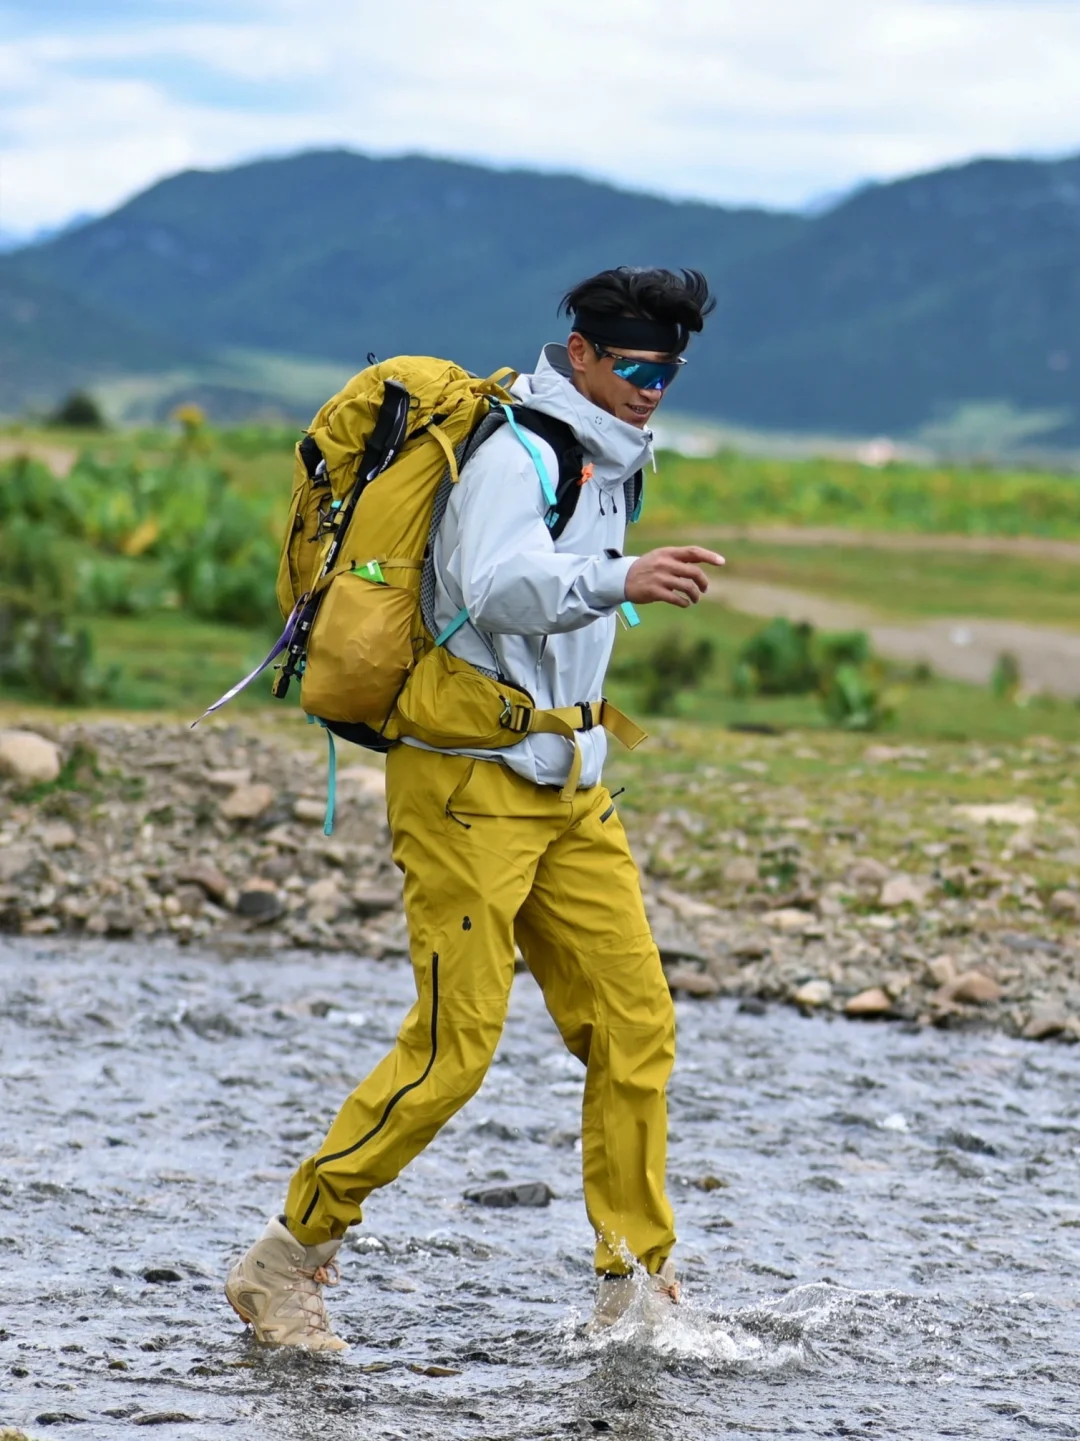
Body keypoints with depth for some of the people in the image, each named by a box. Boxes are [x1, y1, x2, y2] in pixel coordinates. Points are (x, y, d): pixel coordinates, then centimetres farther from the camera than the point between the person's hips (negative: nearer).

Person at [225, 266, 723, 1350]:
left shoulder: (609, 457, 14)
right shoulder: (517, 453, -16)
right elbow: (498, 586, -35)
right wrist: (616, 579, -51)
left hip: (567, 788, 9)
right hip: (468, 782, -9)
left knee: (634, 1025, 1)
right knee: (453, 1047, -10)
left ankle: (636, 1286, 8)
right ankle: (285, 1261, 2)